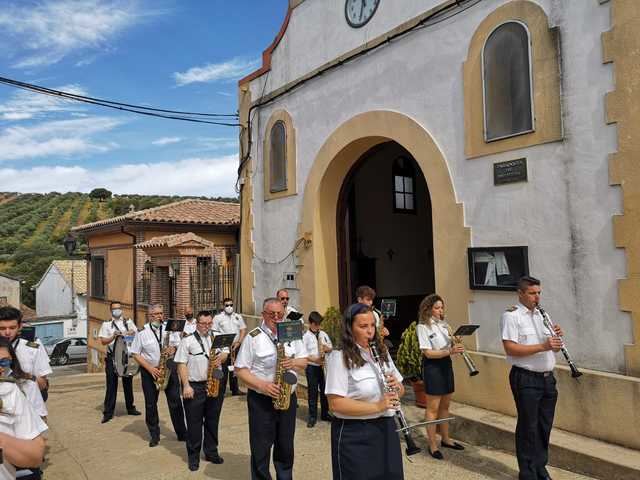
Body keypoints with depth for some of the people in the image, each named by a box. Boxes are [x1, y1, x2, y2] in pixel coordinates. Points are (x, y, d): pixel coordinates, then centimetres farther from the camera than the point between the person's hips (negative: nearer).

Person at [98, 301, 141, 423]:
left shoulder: (129, 322, 12)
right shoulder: (106, 324, 5)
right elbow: (103, 341, -3)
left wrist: (131, 334, -15)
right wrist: (113, 337, -21)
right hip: (112, 357, -2)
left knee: (128, 382, 11)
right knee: (111, 384, -2)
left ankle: (130, 408, 23)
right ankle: (108, 412, 5)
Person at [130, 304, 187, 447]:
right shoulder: (142, 332, -4)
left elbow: (179, 344, 9)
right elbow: (136, 354, -4)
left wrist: (174, 349, -15)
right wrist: (150, 368, -13)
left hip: (169, 367, 1)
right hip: (149, 370, -1)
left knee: (175, 401, 2)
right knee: (151, 404, 7)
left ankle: (182, 433, 13)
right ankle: (154, 435, 21)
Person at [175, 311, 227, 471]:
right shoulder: (187, 341, -3)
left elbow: (225, 353, 11)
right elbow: (182, 364, -6)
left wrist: (221, 357, -13)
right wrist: (186, 385, -13)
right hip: (194, 386, -4)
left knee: (212, 421, 13)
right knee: (194, 423, 4)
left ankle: (211, 452, 27)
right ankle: (193, 456, 17)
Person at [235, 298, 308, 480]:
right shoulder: (253, 337, -8)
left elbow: (304, 361, 9)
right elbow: (240, 370, -9)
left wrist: (293, 362, -14)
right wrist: (262, 385, -22)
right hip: (261, 401, -4)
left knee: (286, 447, 16)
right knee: (260, 449, 6)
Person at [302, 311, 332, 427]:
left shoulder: (323, 334, 7)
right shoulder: (305, 336, -7)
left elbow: (331, 348, 14)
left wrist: (327, 348, -9)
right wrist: (315, 359, -24)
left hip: (324, 366, 4)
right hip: (311, 367, -4)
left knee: (324, 390, 11)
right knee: (312, 392, 2)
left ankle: (325, 414, 25)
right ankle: (312, 416, 13)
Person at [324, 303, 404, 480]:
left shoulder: (382, 351, 6)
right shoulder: (340, 357, -14)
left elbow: (400, 390, 14)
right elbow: (335, 404, -20)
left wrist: (397, 387, -9)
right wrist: (377, 407, -26)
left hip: (386, 429, 7)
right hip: (354, 435, -6)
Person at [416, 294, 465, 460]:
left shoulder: (443, 325, 10)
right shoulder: (422, 327, -12)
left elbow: (449, 346, 14)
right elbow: (428, 353, -19)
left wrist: (455, 345, -8)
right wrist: (449, 351, -28)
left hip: (446, 365, 7)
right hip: (432, 367, -7)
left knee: (445, 405, 16)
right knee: (433, 408, -1)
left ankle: (446, 439, 29)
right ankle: (433, 445, 8)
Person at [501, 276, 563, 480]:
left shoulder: (541, 314, 13)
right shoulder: (511, 316, -11)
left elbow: (552, 347, 15)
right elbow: (510, 348, -20)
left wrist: (556, 337, -7)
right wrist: (542, 346, -26)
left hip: (547, 378, 7)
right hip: (526, 379, -7)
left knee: (545, 426, 15)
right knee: (528, 427, 2)